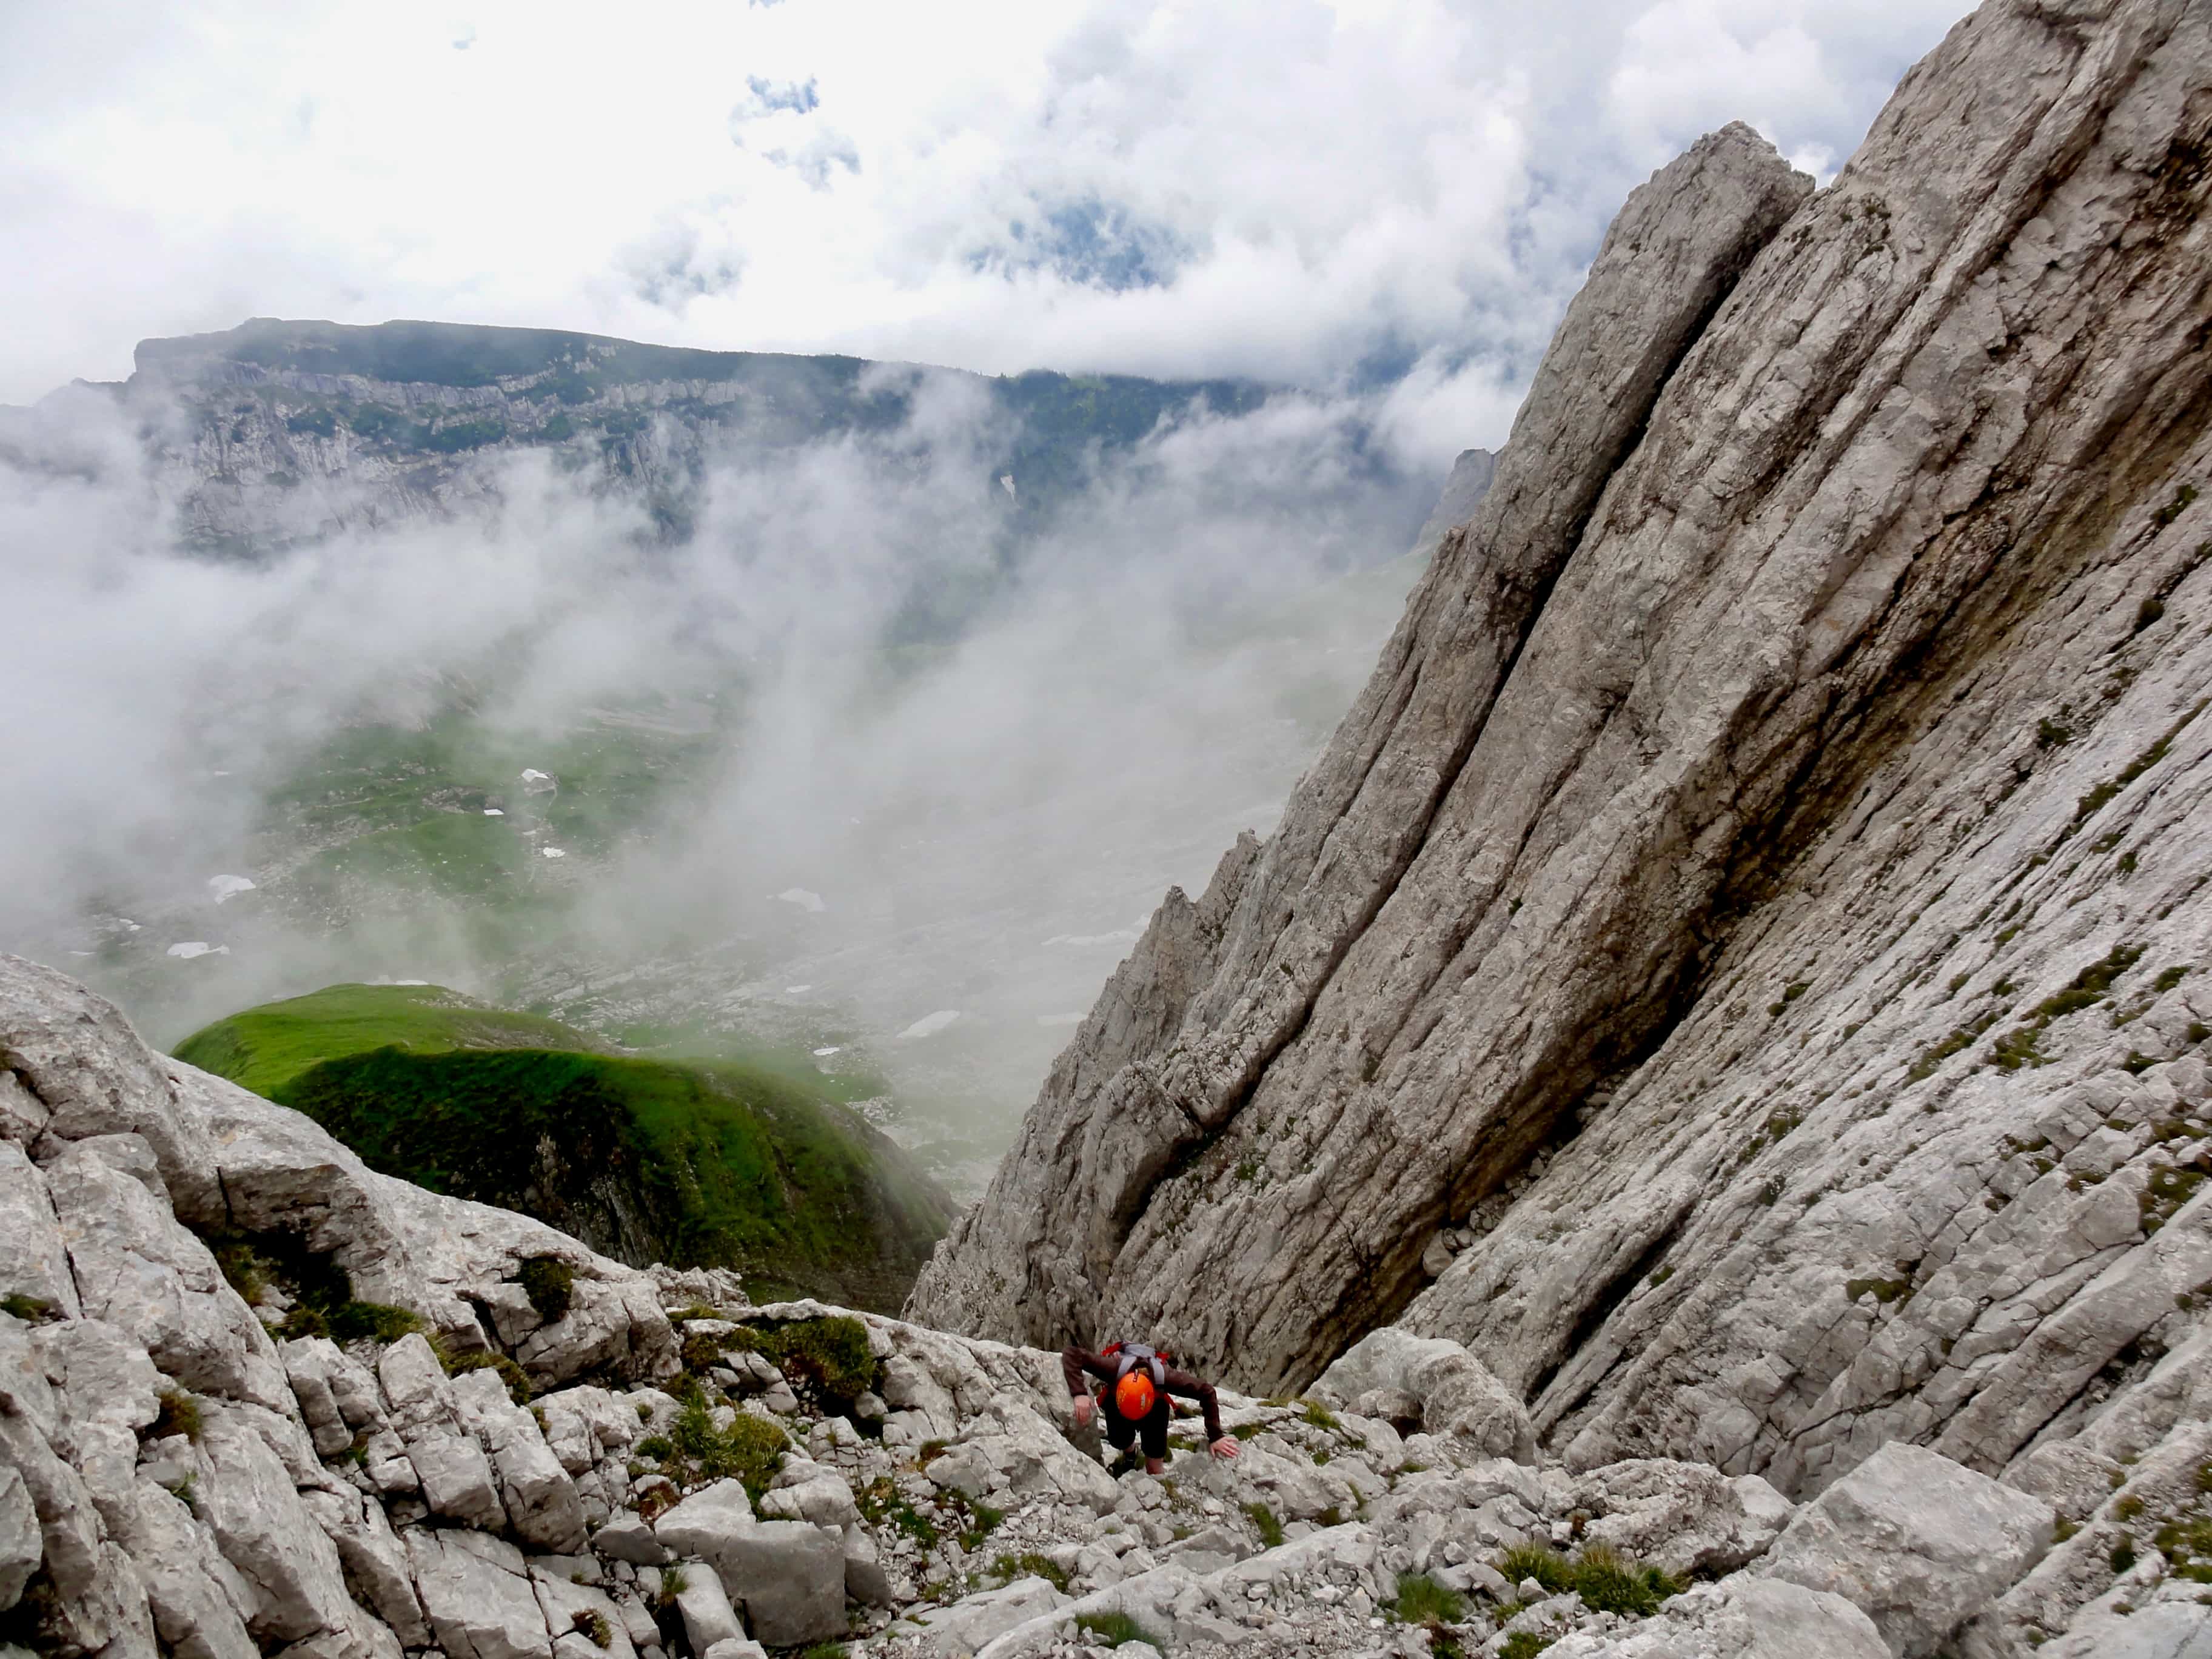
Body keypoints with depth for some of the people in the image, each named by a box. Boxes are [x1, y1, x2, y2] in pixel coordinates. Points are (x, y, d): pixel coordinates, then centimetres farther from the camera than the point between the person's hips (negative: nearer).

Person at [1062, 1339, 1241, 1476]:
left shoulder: (1165, 1377, -43)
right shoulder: (1115, 1369, -46)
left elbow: (1207, 1393, -30)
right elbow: (1070, 1354, -49)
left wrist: (1215, 1437, -30)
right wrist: (1079, 1394, -61)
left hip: (1156, 1402, 0)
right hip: (1115, 1396, 1)